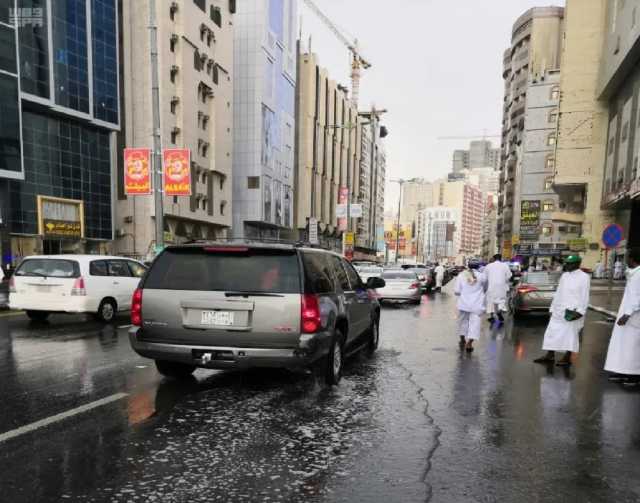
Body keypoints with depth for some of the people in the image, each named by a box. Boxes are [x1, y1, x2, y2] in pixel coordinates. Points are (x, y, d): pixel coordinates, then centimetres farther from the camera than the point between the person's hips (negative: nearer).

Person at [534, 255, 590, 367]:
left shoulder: (584, 277, -4)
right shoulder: (564, 275, 14)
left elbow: (585, 296, -8)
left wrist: (580, 311, -16)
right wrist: (553, 307, 15)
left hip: (572, 311, -6)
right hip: (558, 310, 7)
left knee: (570, 335, 0)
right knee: (552, 332, 6)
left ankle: (567, 358, 8)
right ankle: (550, 356, 13)